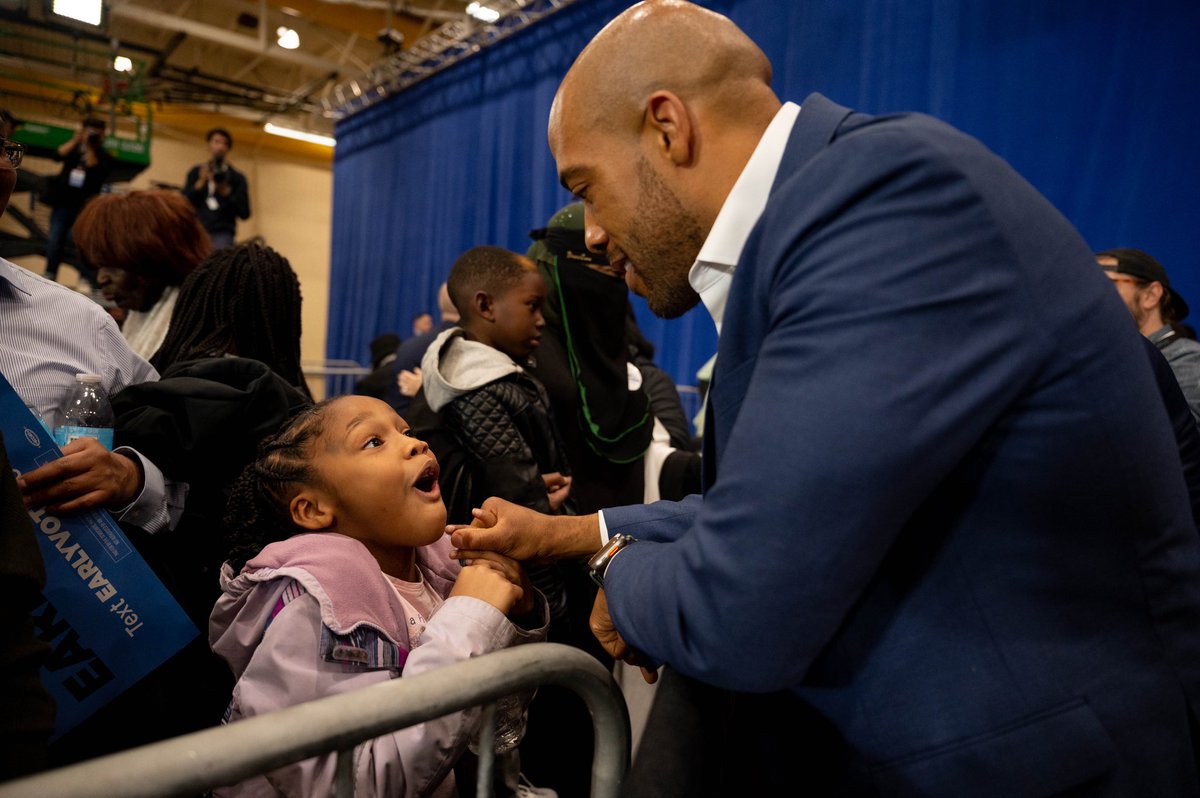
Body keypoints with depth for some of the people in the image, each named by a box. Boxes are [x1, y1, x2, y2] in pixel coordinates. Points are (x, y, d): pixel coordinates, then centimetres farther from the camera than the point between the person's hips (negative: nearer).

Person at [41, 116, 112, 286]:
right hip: (63, 202, 3)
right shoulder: (73, 149, 10)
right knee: (55, 239, 5)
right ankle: (50, 274, 15)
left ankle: (86, 279, -7)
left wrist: (90, 148, -17)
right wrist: (75, 140, -11)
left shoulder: (104, 157, 2)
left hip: (84, 207, -3)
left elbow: (94, 171, -15)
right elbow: (58, 155, -8)